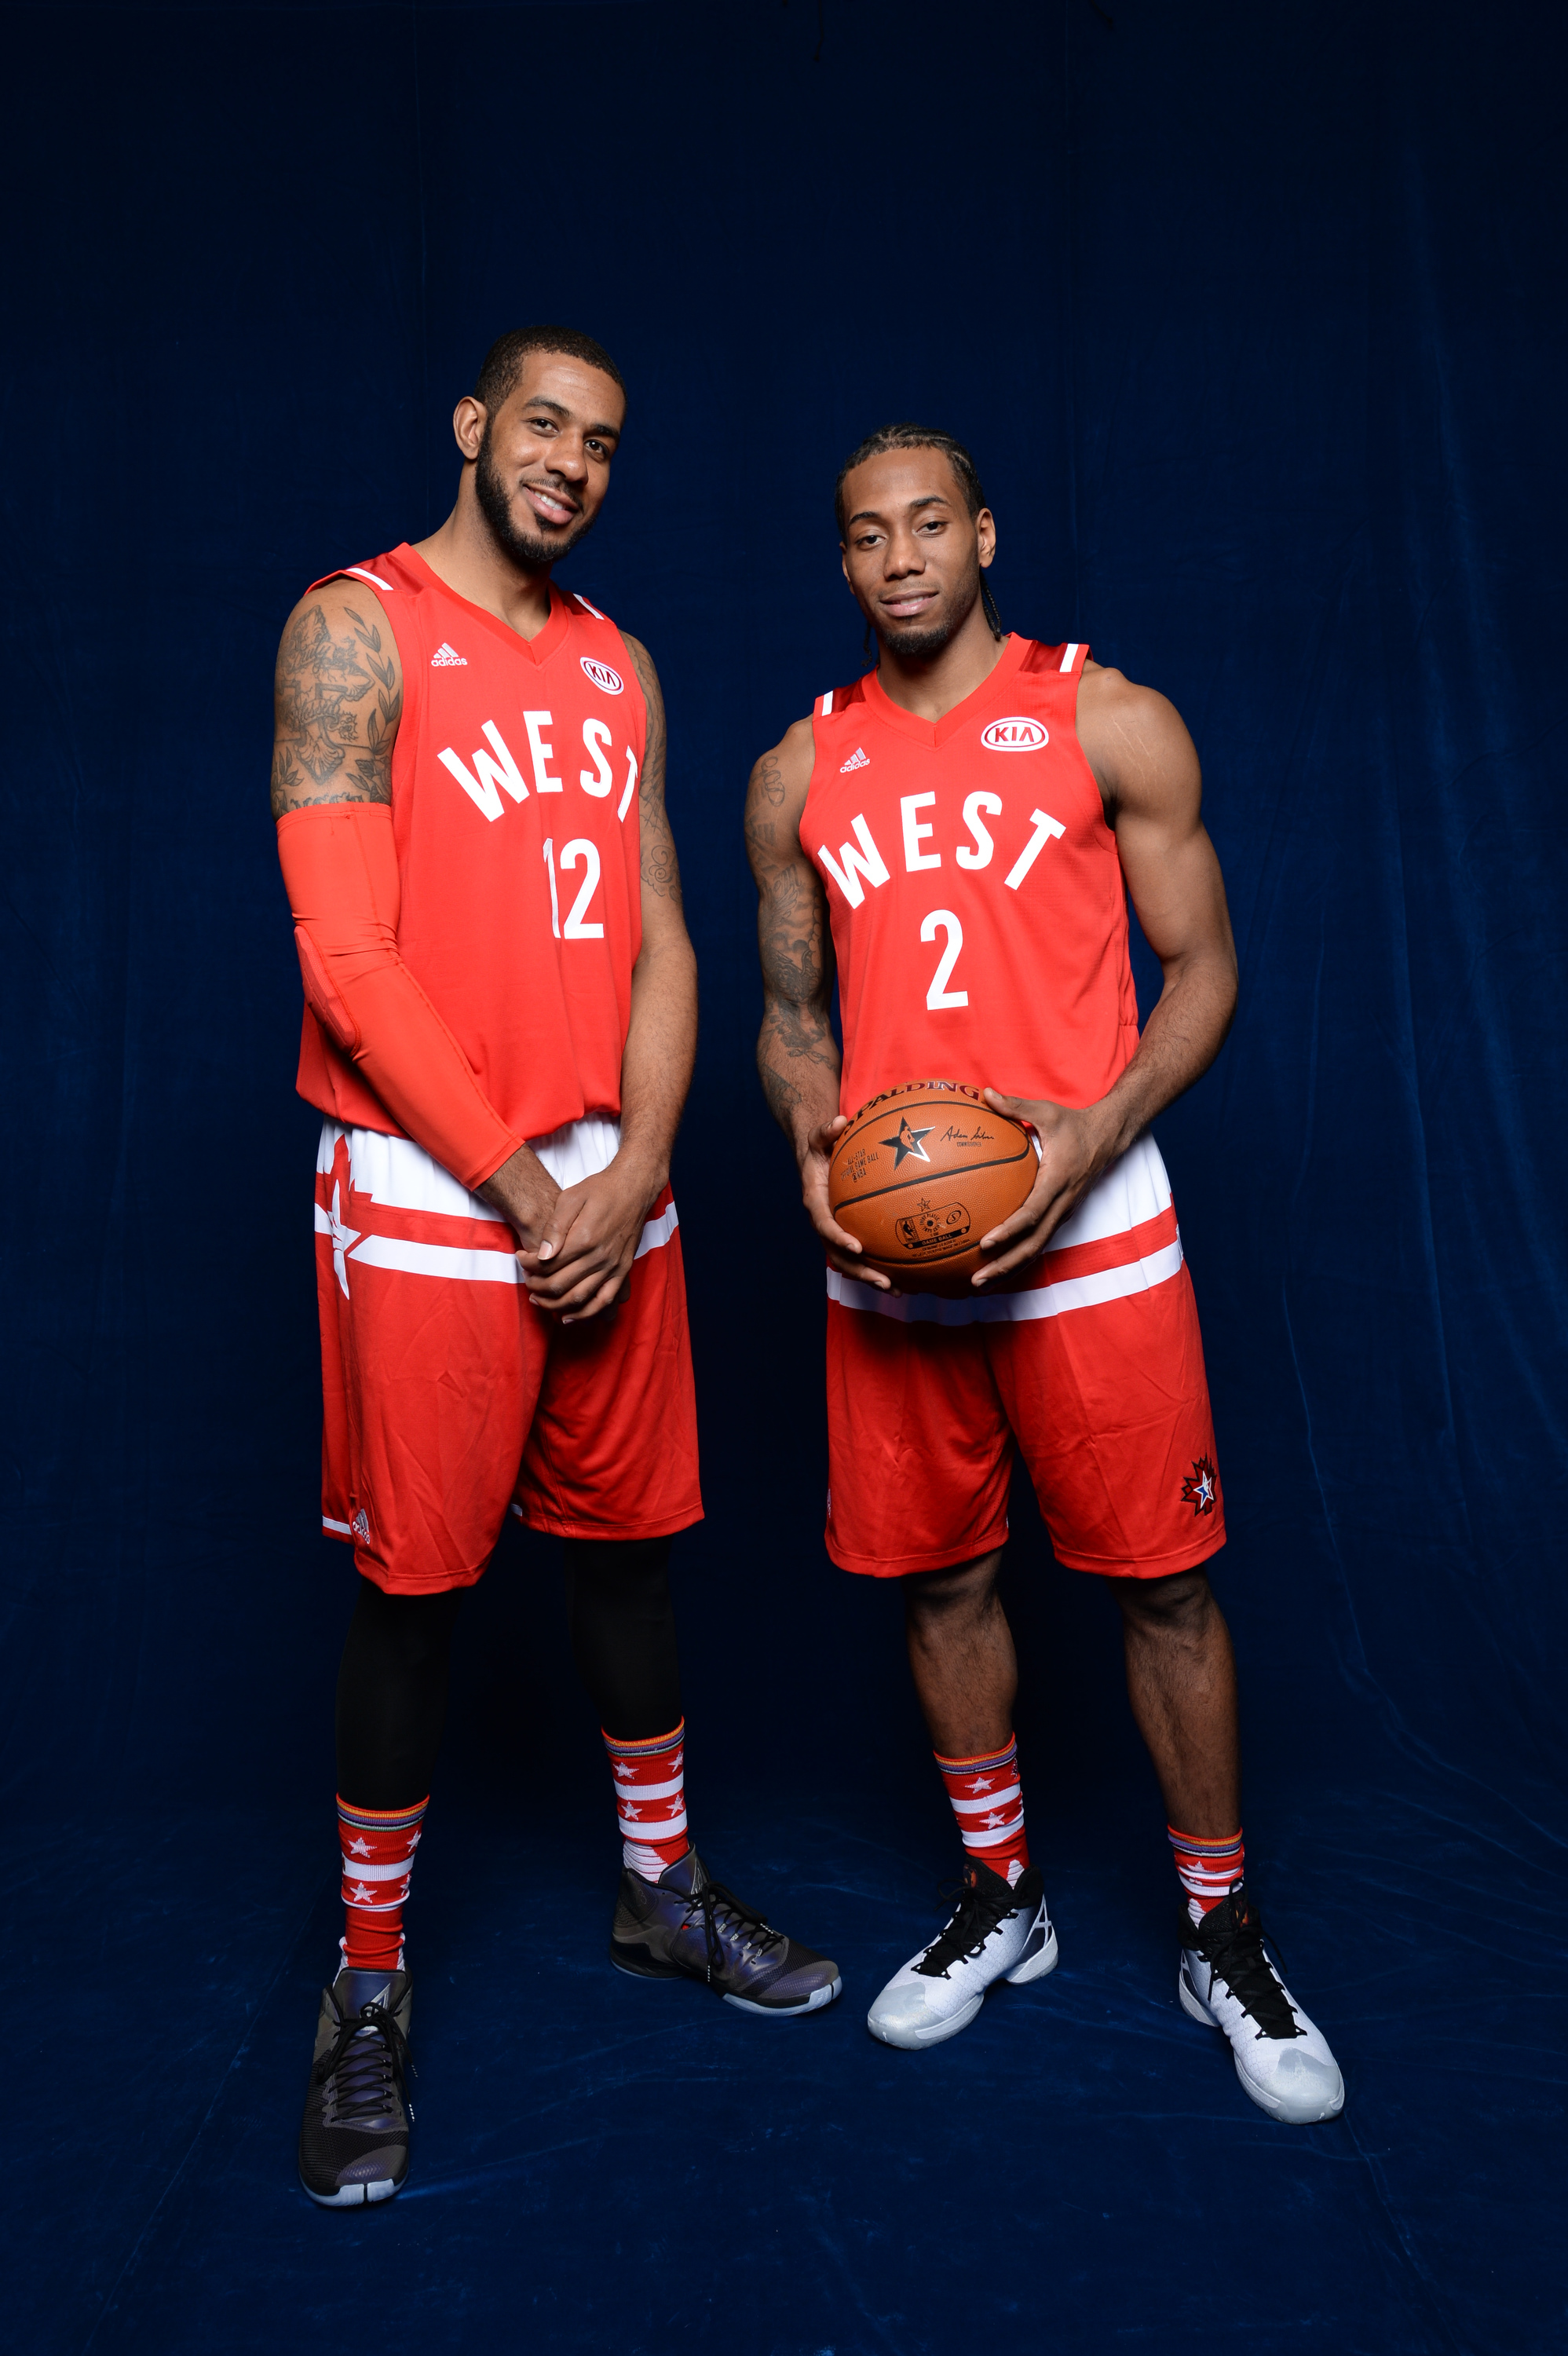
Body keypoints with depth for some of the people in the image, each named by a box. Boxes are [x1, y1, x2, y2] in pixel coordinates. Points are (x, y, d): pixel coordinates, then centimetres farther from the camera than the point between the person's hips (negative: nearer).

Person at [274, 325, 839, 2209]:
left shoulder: (618, 668, 14)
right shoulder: (355, 629, -4)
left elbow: (658, 939, 8)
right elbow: (346, 958, -13)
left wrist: (636, 1173, -6)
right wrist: (523, 1189, -13)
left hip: (613, 1187, 6)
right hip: (426, 1197, -5)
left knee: (629, 1541, 14)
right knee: (412, 1585, 3)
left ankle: (663, 1889, 34)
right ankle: (368, 1984, 22)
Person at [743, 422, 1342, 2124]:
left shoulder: (1110, 723, 2)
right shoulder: (799, 772, 11)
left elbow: (1201, 969, 0)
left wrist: (1097, 1132, -17)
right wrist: (812, 1142, -6)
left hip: (1090, 1225, -3)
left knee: (1162, 1583, 3)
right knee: (938, 1579, 11)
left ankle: (1221, 1938, 24)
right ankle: (999, 1902, 33)